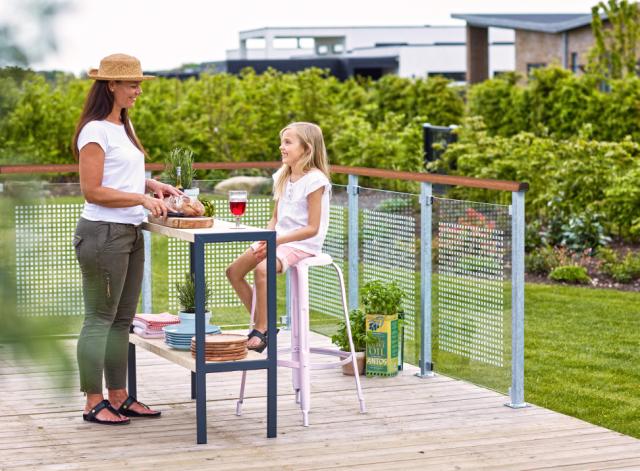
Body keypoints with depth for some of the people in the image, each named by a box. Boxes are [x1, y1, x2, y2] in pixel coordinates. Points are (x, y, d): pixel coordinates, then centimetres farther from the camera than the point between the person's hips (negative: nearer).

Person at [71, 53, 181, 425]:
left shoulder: (125, 126, 14)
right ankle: (94, 404, 3)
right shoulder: (95, 130, -13)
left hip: (130, 233, 9)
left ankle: (119, 397, 20)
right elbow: (92, 191, -17)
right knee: (100, 319, -3)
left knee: (123, 320, 12)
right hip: (103, 232, -9)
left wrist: (153, 185, 6)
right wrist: (142, 198, -21)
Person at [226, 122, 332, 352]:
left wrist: (276, 240, -21)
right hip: (277, 239, 9)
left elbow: (313, 228, -18)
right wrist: (265, 238, -4)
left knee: (261, 270, -33)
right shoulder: (283, 176, 11)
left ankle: (261, 331, -19)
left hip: (303, 244, -9)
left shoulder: (314, 180, -14)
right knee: (233, 272, 0)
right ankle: (262, 324, 8)